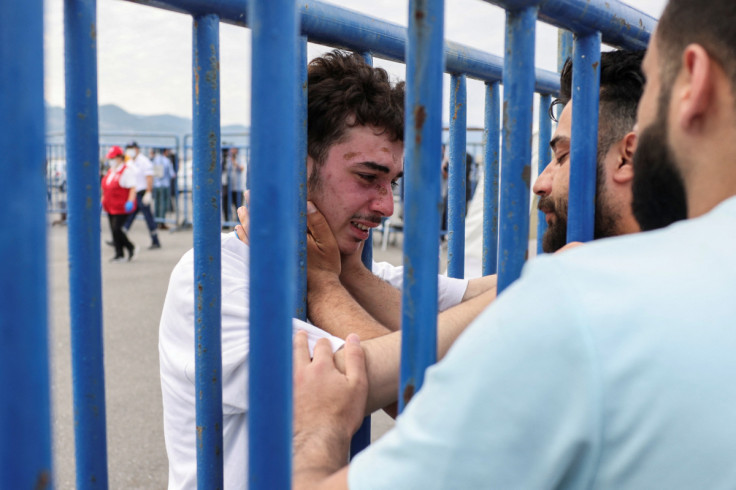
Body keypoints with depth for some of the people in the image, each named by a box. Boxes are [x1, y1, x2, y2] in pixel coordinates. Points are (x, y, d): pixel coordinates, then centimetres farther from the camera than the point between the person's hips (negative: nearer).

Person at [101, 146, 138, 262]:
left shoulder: (127, 171, -10)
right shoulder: (110, 171, 16)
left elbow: (132, 188, -16)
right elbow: (105, 189, 23)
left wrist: (130, 202, -27)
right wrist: (102, 201, 18)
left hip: (121, 207, -8)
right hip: (110, 207, 8)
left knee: (116, 228, -13)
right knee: (114, 230, 7)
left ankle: (131, 248, 7)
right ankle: (119, 255, 14)